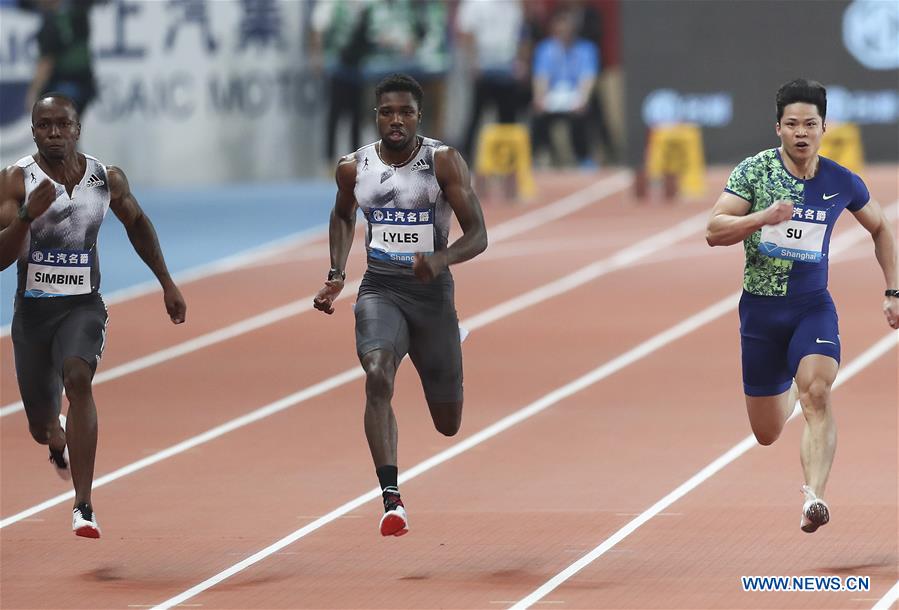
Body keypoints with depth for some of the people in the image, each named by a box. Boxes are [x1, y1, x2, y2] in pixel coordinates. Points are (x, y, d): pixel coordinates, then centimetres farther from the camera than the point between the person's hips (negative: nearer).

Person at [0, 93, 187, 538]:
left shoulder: (108, 180, -3)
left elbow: (137, 222, 18)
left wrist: (167, 283, 20)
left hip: (83, 306, 0)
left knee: (78, 379, -30)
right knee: (41, 425, 11)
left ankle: (83, 506, -31)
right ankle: (59, 444, 54)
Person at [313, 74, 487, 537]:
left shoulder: (444, 163, -11)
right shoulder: (354, 167, -1)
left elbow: (478, 236, -13)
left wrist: (440, 259, -32)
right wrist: (336, 274, 9)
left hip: (432, 291, -1)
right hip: (379, 290, 1)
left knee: (448, 425, 9)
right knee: (377, 378, -30)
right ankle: (391, 499, -33)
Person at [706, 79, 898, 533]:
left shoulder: (842, 183, -2)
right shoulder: (755, 170, -7)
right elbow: (714, 231, -12)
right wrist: (762, 218, -29)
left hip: (813, 307, 0)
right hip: (760, 308, 0)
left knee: (817, 394, -28)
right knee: (767, 435, 10)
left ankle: (814, 497, -39)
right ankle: (790, 389, 48)